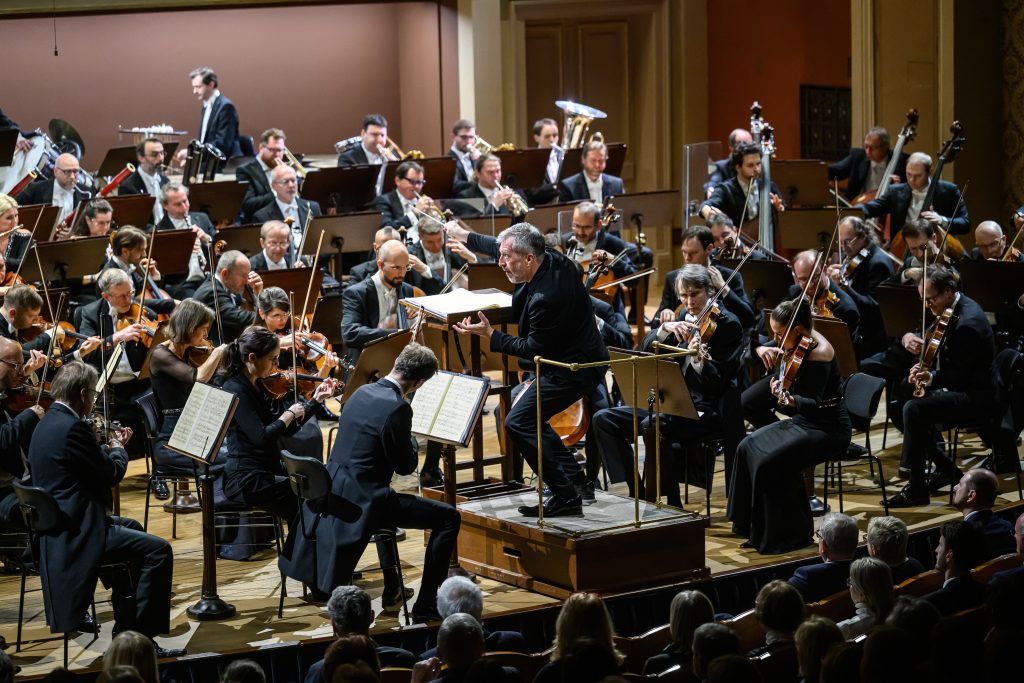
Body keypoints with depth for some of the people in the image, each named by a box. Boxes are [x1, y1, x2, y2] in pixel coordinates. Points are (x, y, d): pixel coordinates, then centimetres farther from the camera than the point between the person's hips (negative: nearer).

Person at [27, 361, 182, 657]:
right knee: (158, 550, -14)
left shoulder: (48, 422, 12)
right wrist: (118, 448, 5)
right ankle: (140, 637, -10)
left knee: (132, 527, 33)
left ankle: (127, 628, 37)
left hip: (57, 524, 12)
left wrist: (110, 447, 18)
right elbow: (112, 474, -13)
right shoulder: (72, 427, -21)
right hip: (76, 532, -12)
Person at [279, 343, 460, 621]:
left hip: (331, 495, 9)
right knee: (448, 518, -3)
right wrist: (412, 440, 6)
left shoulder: (361, 392, 7)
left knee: (387, 500, 41)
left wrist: (404, 440, 20)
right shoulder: (397, 408, -20)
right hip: (360, 502, -9)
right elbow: (405, 466, -12)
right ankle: (425, 605, -1)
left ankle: (392, 588, 43)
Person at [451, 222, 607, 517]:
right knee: (530, 419, 22)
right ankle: (576, 481, 24)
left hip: (572, 369, -11)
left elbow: (533, 349, -20)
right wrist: (461, 234, 22)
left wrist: (489, 334, -16)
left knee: (517, 422, -15)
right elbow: (498, 247, 15)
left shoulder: (545, 298, -31)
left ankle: (566, 496, -13)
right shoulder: (551, 259, -3)